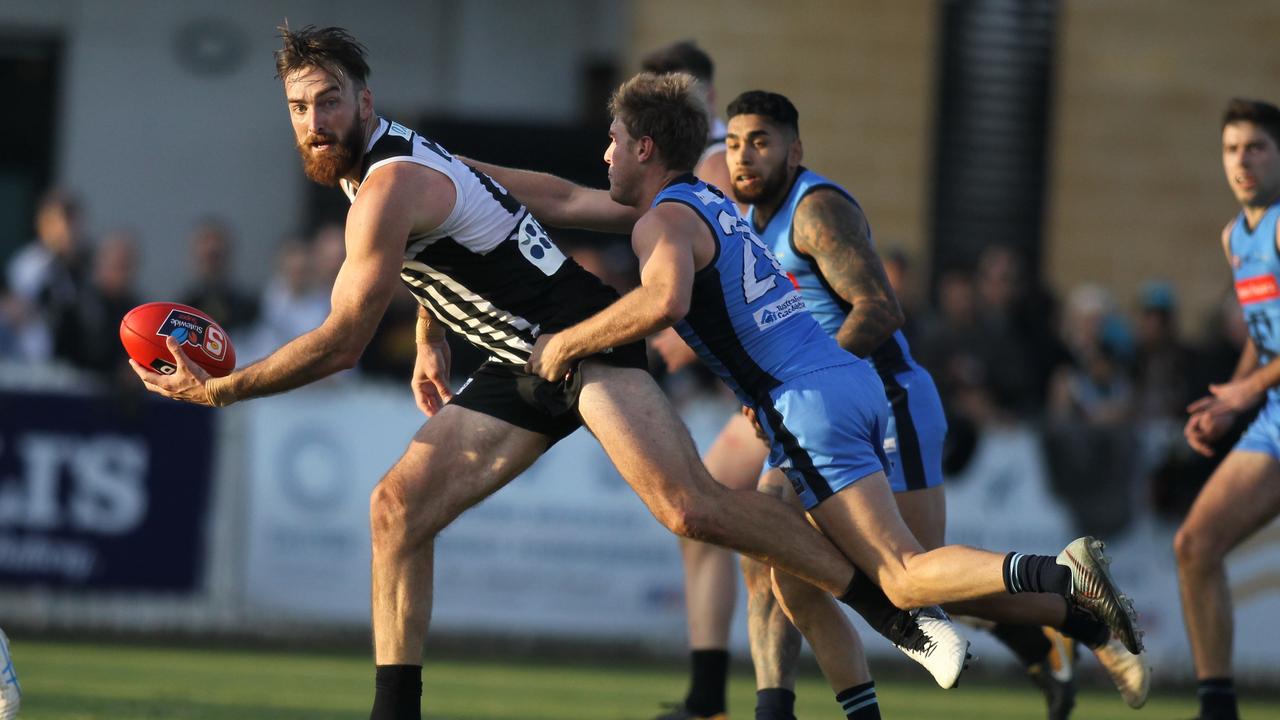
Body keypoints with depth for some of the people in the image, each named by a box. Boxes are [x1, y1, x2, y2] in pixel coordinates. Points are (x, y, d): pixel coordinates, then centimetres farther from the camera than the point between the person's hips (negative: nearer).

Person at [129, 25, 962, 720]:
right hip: (521, 367, 10)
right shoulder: (385, 160, 9)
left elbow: (341, 344, -21)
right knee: (398, 506, -2)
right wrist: (430, 343, 24)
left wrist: (219, 389, -13)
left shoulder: (390, 187, -22)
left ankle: (907, 615, -18)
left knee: (689, 507, -24)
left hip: (584, 339, -10)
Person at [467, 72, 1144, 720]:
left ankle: (1066, 577, -29)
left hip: (811, 405, -9)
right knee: (789, 571, 16)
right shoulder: (704, 201, 22)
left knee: (904, 575, -13)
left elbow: (665, 300, -29)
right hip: (849, 379, 9)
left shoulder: (662, 222, -5)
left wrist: (567, 342, -16)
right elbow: (563, 199, 32)